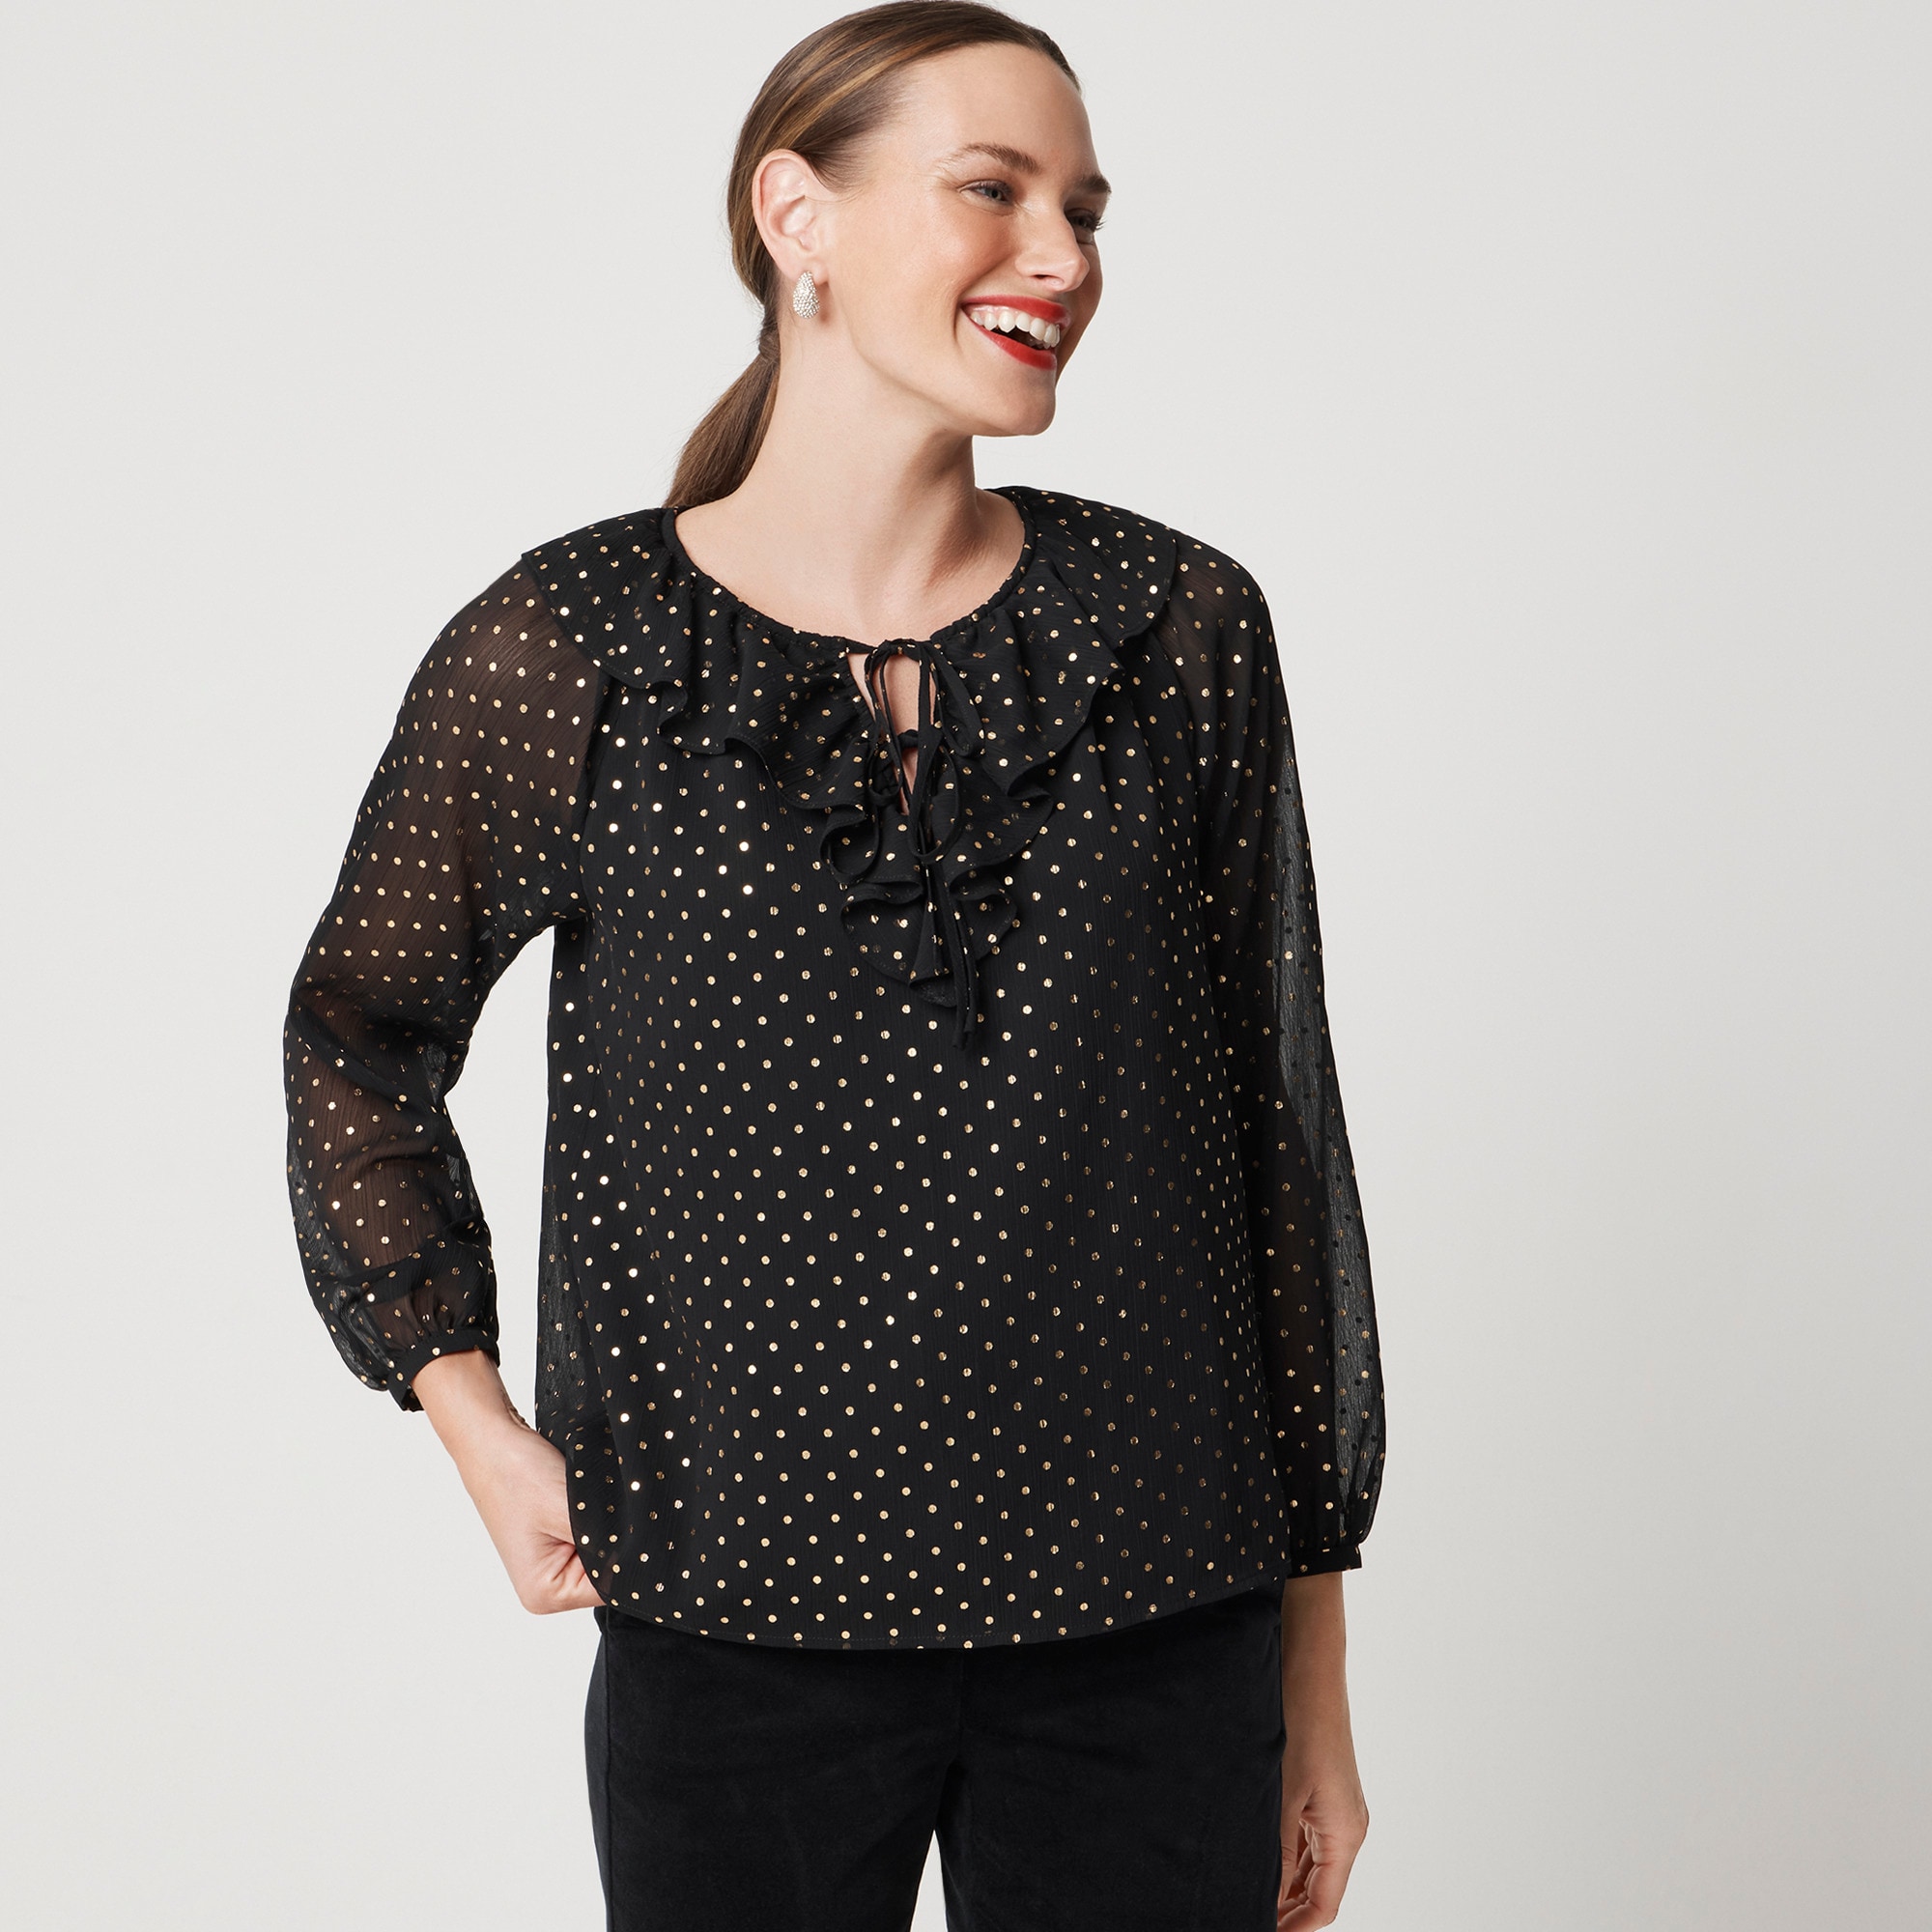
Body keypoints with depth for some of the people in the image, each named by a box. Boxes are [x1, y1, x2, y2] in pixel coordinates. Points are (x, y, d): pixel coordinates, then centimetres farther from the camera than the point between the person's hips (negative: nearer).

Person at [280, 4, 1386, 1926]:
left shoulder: (1182, 629, -1)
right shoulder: (563, 651, -5)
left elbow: (1276, 1135, 4)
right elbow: (358, 1035, 11)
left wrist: (1314, 1685, 6)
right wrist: (469, 1412, -1)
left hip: (1155, 1643, 1)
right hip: (739, 1631, -1)